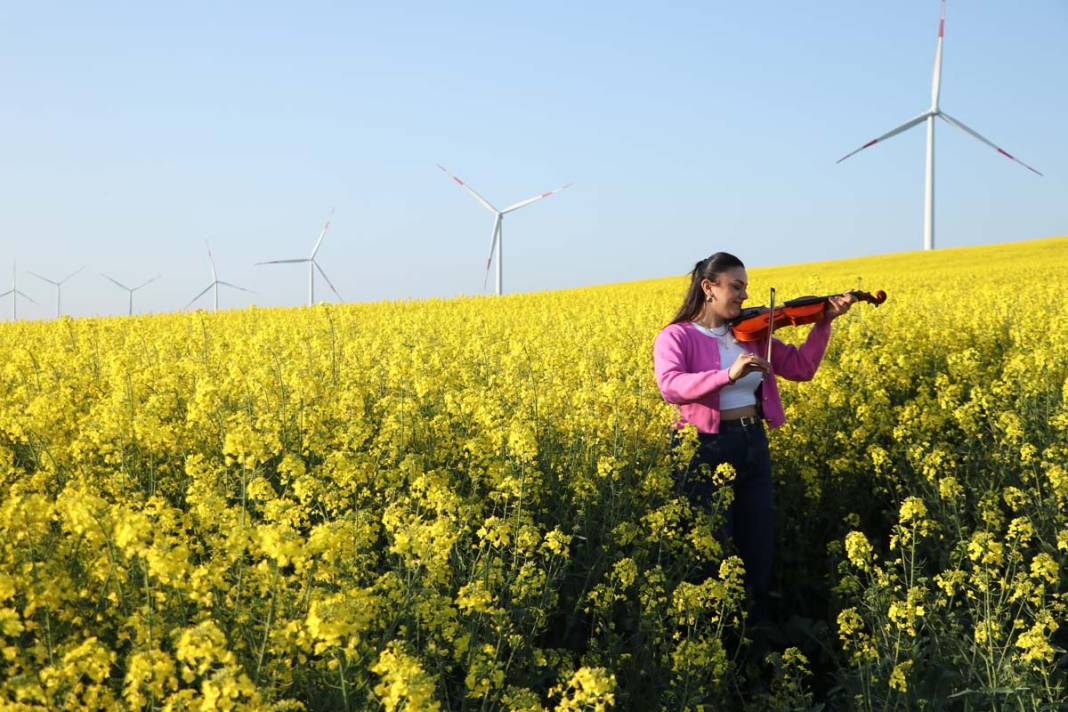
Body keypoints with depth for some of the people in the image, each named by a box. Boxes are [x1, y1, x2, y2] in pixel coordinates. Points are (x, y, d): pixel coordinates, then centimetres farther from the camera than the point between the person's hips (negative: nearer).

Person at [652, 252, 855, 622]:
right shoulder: (676, 337, -7)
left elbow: (800, 368, 8)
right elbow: (671, 387, -25)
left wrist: (824, 323, -3)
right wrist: (728, 375, -37)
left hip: (754, 444, 6)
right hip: (708, 448, -5)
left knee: (759, 546, 12)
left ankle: (758, 622, 28)